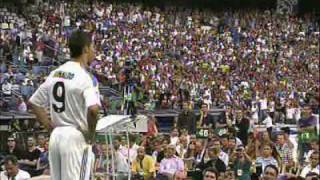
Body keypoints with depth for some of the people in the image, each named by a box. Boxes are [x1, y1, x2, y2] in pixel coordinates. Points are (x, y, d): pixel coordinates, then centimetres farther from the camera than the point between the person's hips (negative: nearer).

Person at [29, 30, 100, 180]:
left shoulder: (55, 74, 9)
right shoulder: (85, 76, -13)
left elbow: (34, 102, 15)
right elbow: (93, 109, -29)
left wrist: (50, 126, 14)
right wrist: (91, 134, -13)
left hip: (56, 136, 7)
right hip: (76, 137, -7)